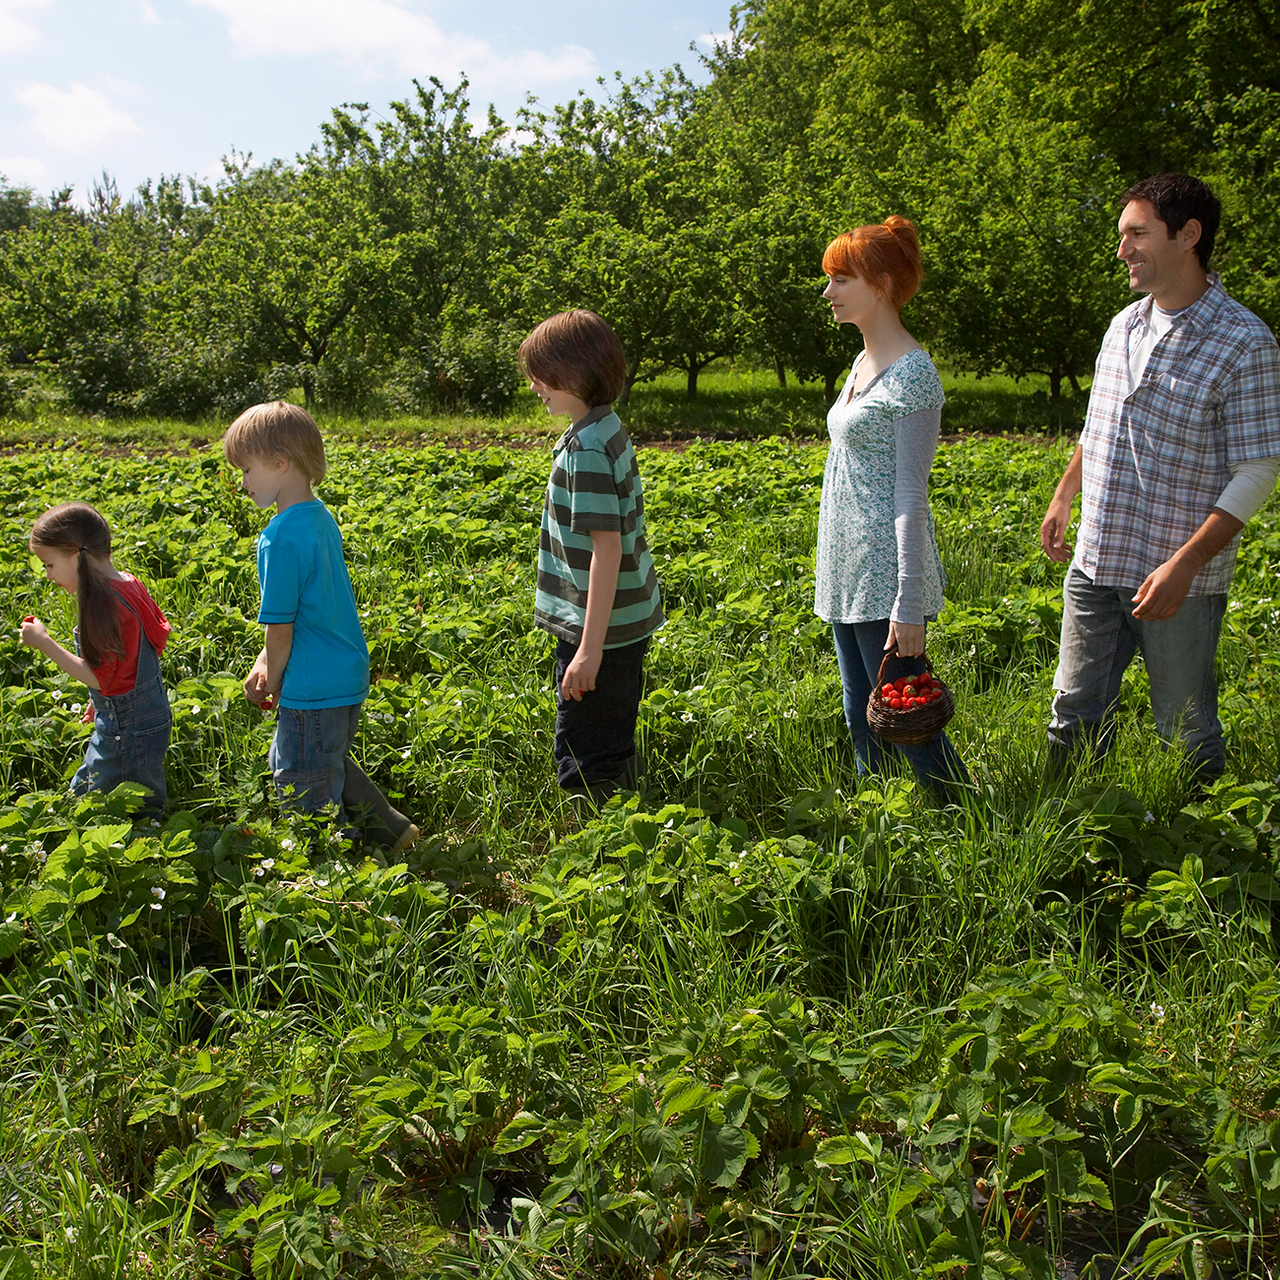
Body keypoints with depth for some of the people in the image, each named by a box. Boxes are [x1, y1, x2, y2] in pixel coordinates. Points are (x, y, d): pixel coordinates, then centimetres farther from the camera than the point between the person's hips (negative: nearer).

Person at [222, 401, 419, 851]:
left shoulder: (281, 538, -22)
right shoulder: (321, 518, 6)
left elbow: (281, 625, -17)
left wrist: (272, 679, 0)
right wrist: (265, 662, 14)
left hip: (313, 689, -9)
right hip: (348, 675, 9)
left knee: (306, 788, 6)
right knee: (331, 763, 27)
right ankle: (391, 830, 33)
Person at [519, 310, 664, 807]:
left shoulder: (586, 448, -21)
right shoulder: (607, 430, 9)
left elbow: (608, 548, -25)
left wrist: (590, 647, -26)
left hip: (599, 630, -10)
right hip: (625, 620, 10)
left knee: (585, 764, -1)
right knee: (611, 751, 20)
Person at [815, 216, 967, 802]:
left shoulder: (912, 372, -15)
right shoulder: (863, 363, 12)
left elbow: (912, 495, -19)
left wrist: (909, 605, -21)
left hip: (886, 574, -9)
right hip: (848, 573, 9)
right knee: (861, 716, 16)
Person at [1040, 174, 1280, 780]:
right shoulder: (1125, 325, 8)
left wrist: (1184, 564, -22)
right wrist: (1063, 497, 24)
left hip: (1179, 577, -6)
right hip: (1096, 563, 6)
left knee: (1185, 728, 8)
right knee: (1075, 715, 12)